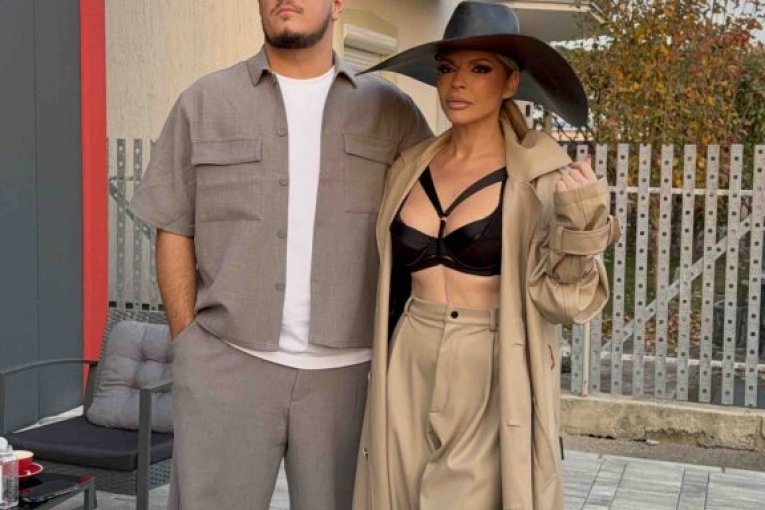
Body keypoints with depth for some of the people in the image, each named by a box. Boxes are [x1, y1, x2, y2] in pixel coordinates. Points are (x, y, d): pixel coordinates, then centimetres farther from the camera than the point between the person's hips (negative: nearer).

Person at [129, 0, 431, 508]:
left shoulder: (391, 109, 5)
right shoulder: (204, 103, 6)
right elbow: (174, 231, 6)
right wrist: (189, 343, 0)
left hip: (347, 369, 1)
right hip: (224, 363, 0)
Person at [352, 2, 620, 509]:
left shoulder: (540, 175, -8)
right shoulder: (410, 167, 5)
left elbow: (563, 299, -12)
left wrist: (579, 227, -26)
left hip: (493, 381, -4)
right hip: (411, 375, 5)